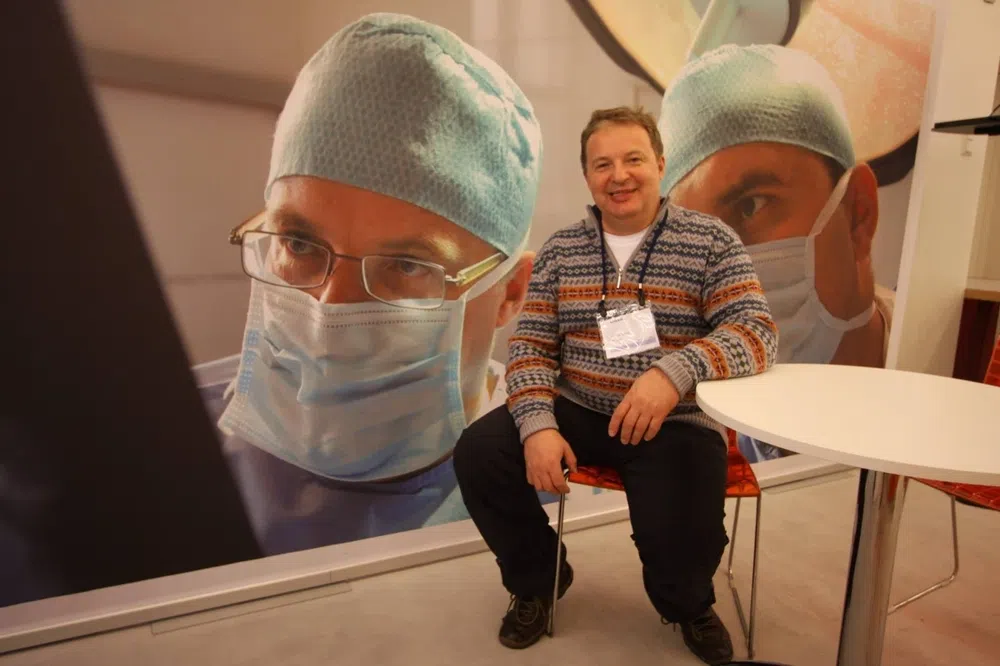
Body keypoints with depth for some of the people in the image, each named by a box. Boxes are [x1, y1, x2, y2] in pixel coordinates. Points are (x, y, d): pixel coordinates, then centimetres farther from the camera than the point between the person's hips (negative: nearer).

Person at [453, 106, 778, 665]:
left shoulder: (712, 241, -3)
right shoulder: (560, 249, 5)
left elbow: (757, 332, -13)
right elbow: (531, 345, 2)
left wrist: (676, 372, -33)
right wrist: (537, 425, -16)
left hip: (678, 424, -2)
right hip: (577, 411, 3)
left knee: (683, 540, -24)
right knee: (478, 453, -16)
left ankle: (687, 605, 20)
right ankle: (538, 578, 14)